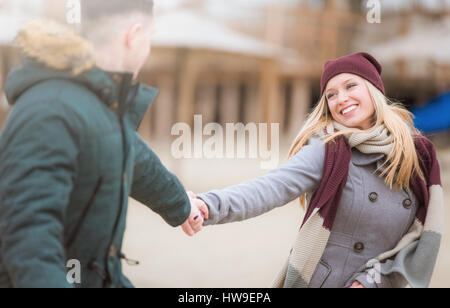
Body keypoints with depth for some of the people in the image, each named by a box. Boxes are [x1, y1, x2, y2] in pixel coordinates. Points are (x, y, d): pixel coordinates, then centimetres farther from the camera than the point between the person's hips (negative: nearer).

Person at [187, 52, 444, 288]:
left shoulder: (419, 156, -3)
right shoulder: (329, 151, -12)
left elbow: (420, 239, -1)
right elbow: (273, 187, -28)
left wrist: (374, 279, -12)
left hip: (379, 281, 2)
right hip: (311, 280, -2)